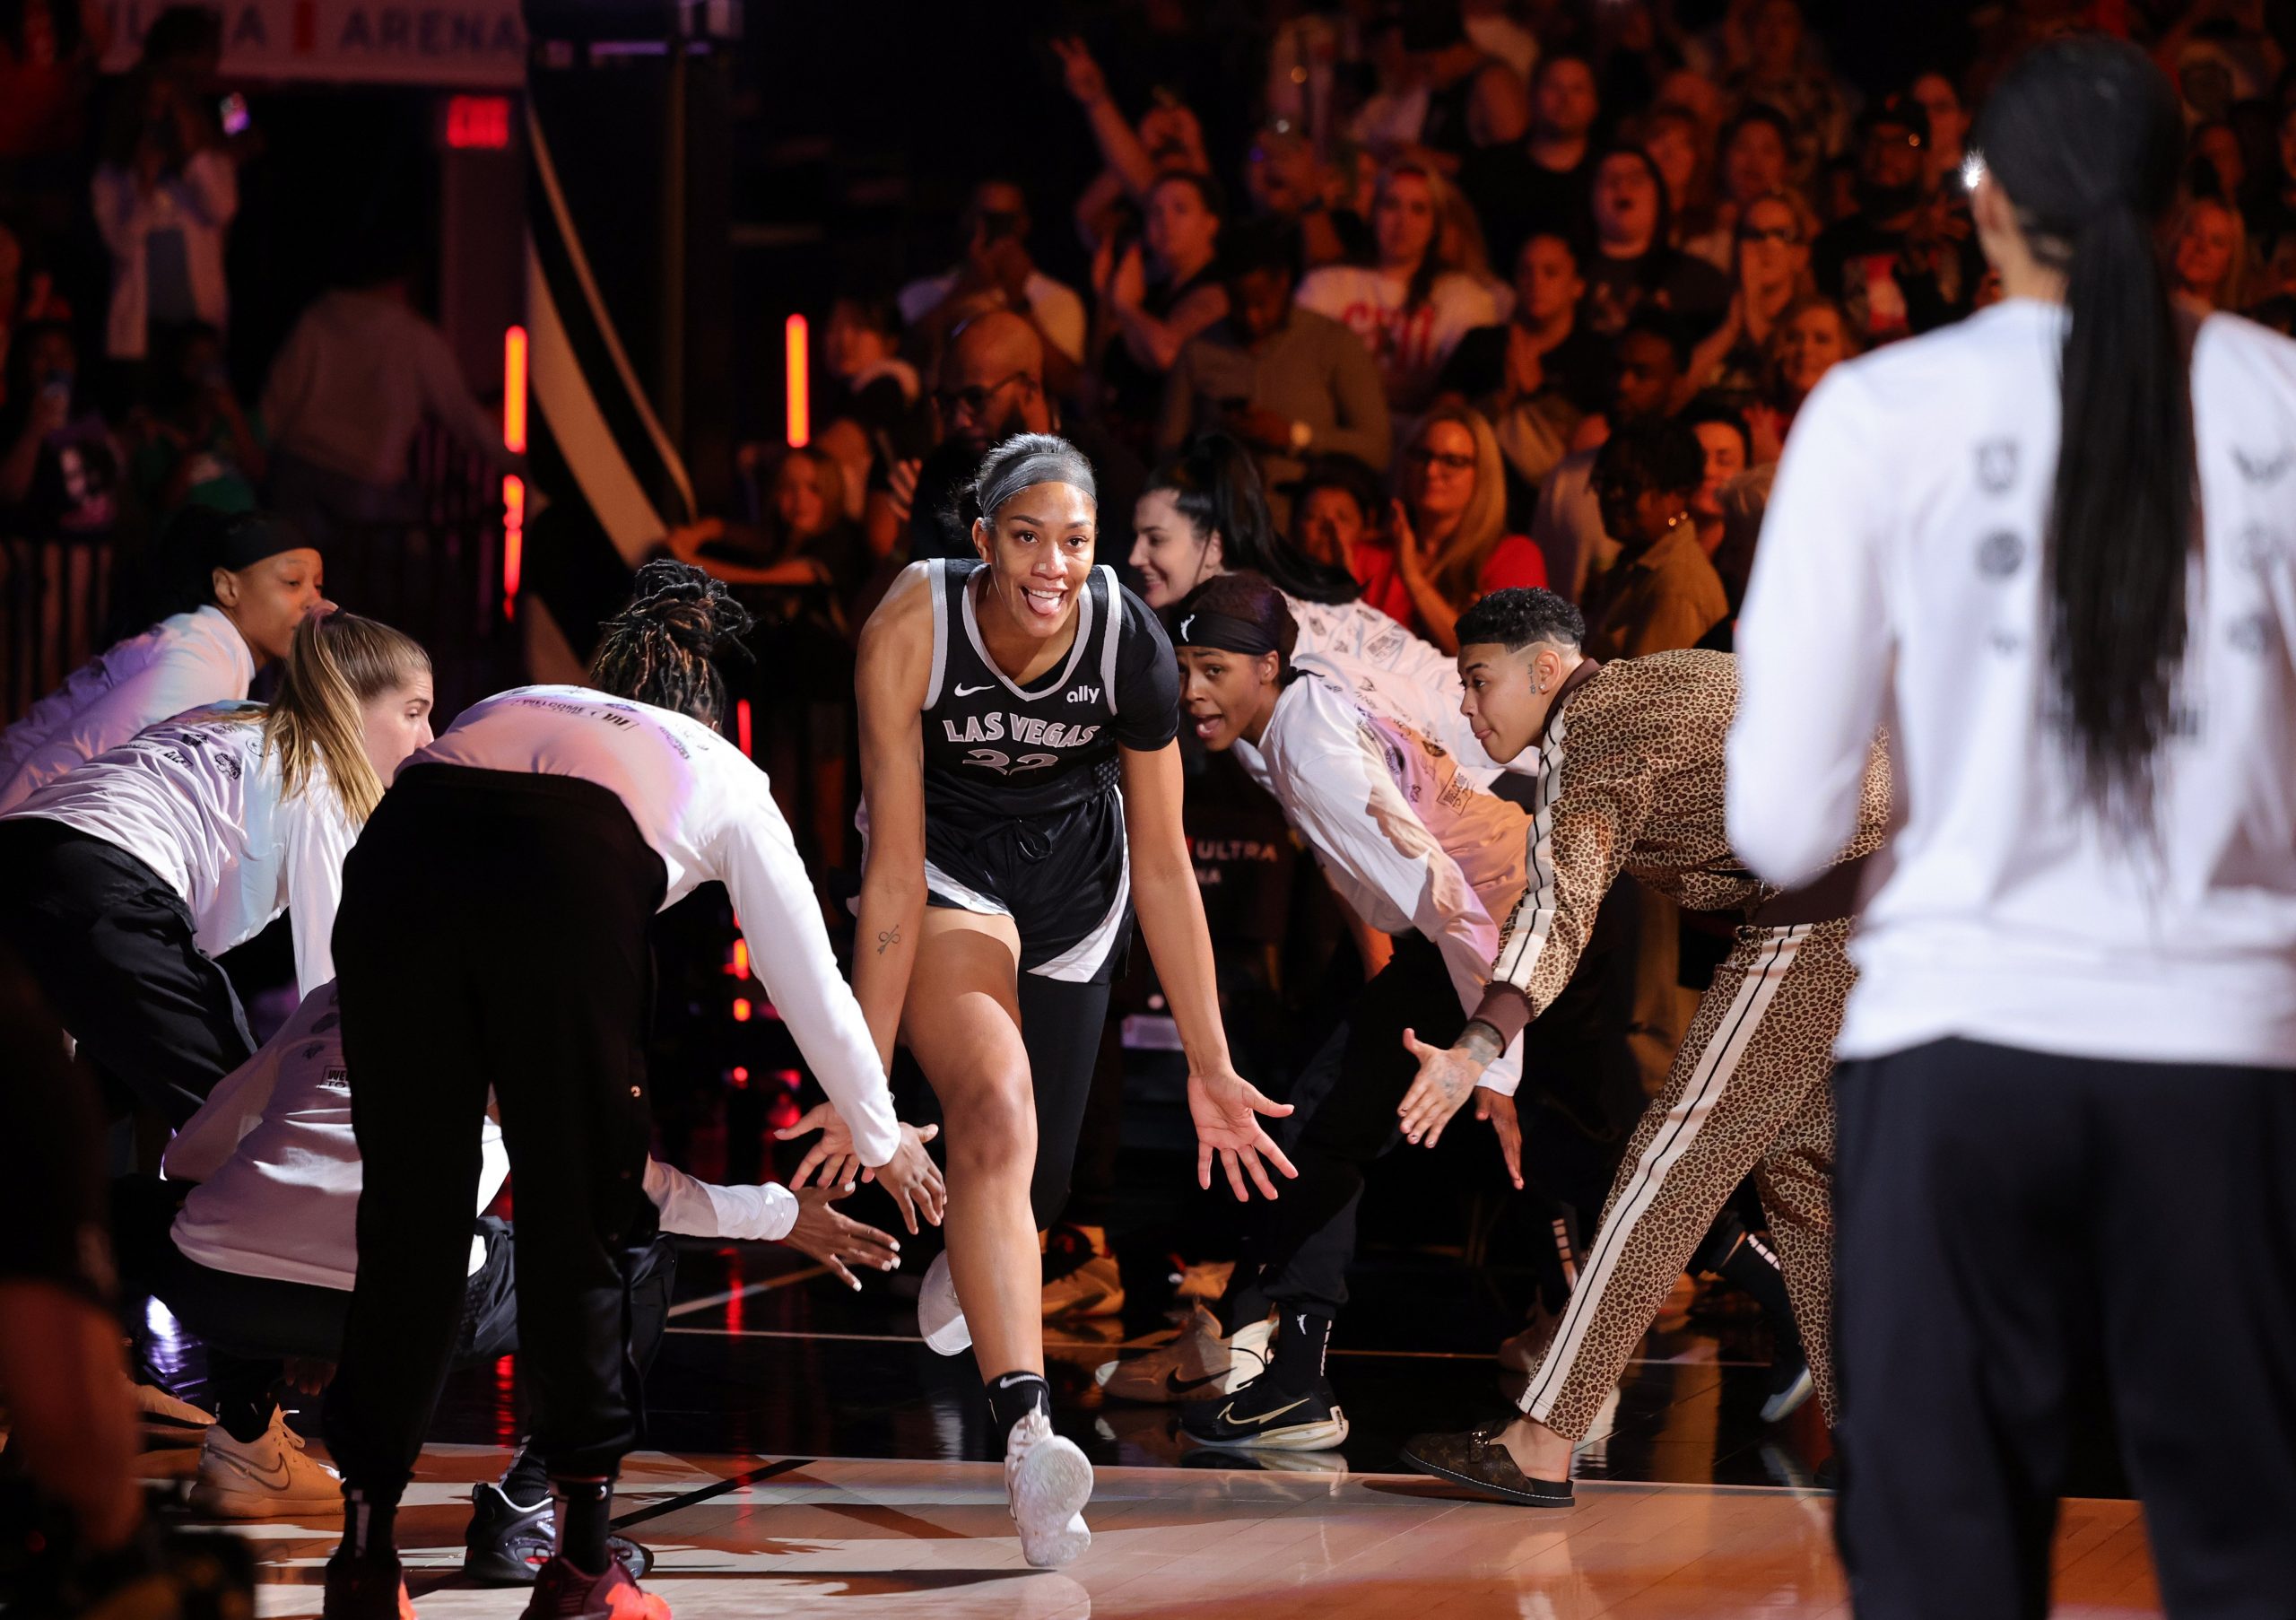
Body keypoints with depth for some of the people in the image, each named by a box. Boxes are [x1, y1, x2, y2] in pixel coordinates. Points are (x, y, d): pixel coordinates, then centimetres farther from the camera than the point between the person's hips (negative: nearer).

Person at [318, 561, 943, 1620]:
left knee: (408, 1219, 12)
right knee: (580, 1221, 10)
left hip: (395, 859, 3)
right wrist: (880, 1141, 53)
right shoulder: (722, 774, 33)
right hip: (568, 886, -3)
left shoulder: (501, 710, 41)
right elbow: (809, 982, 37)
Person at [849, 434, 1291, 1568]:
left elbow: (1163, 865, -14)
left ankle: (967, 1253, 53)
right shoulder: (907, 633, -30)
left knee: (1032, 1177, 12)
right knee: (996, 1112, -28)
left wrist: (1210, 1066, -11)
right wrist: (865, 1071, -23)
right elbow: (894, 867, -25)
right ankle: (1026, 1435, -38)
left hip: (1073, 864, 3)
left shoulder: (1132, 646, -24)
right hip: (945, 862, -3)